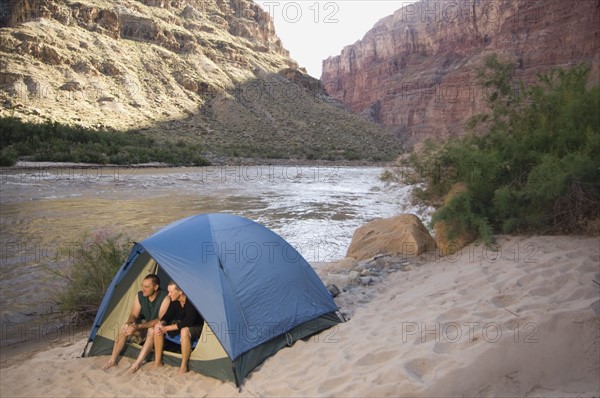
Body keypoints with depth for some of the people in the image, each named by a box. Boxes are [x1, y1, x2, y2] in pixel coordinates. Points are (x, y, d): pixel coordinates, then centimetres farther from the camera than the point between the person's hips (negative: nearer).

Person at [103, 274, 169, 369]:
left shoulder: (165, 298, -28)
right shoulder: (140, 295, -11)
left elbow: (161, 320, -30)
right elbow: (133, 315, -7)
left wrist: (138, 326, -37)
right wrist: (129, 324, -31)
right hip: (144, 325, 5)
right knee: (124, 328, -18)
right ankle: (113, 360, -7)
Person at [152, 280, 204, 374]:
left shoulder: (191, 302, -29)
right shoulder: (174, 301, -7)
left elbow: (187, 323, -34)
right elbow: (167, 316, 2)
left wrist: (166, 328, -31)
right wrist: (161, 324, -22)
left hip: (197, 328, -8)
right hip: (181, 325, 8)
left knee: (184, 330, -41)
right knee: (157, 326, -7)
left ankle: (184, 366, -25)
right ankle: (158, 361, 0)